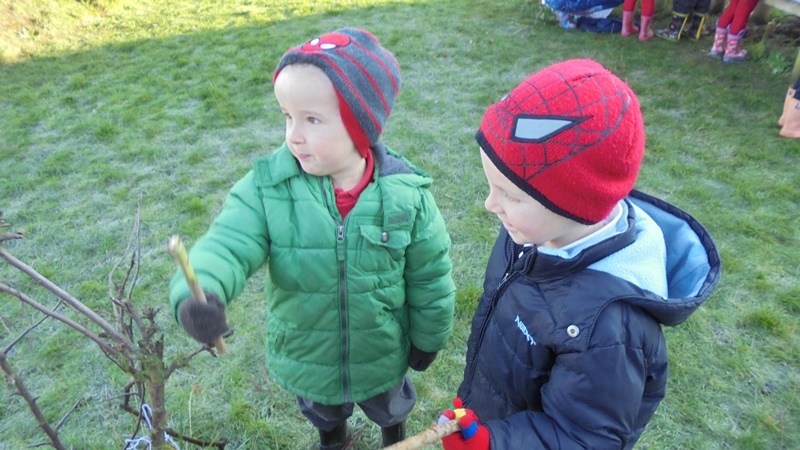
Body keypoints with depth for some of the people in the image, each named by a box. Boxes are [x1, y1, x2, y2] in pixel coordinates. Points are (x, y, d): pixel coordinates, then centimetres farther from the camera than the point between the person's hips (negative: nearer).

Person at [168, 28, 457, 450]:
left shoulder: (405, 193, -25)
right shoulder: (267, 187, -23)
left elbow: (430, 274, -12)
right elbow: (228, 244, -32)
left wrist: (428, 336, 0)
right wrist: (198, 291, -54)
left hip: (381, 356, -1)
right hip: (305, 357, 1)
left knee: (390, 407, 33)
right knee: (323, 412, 35)